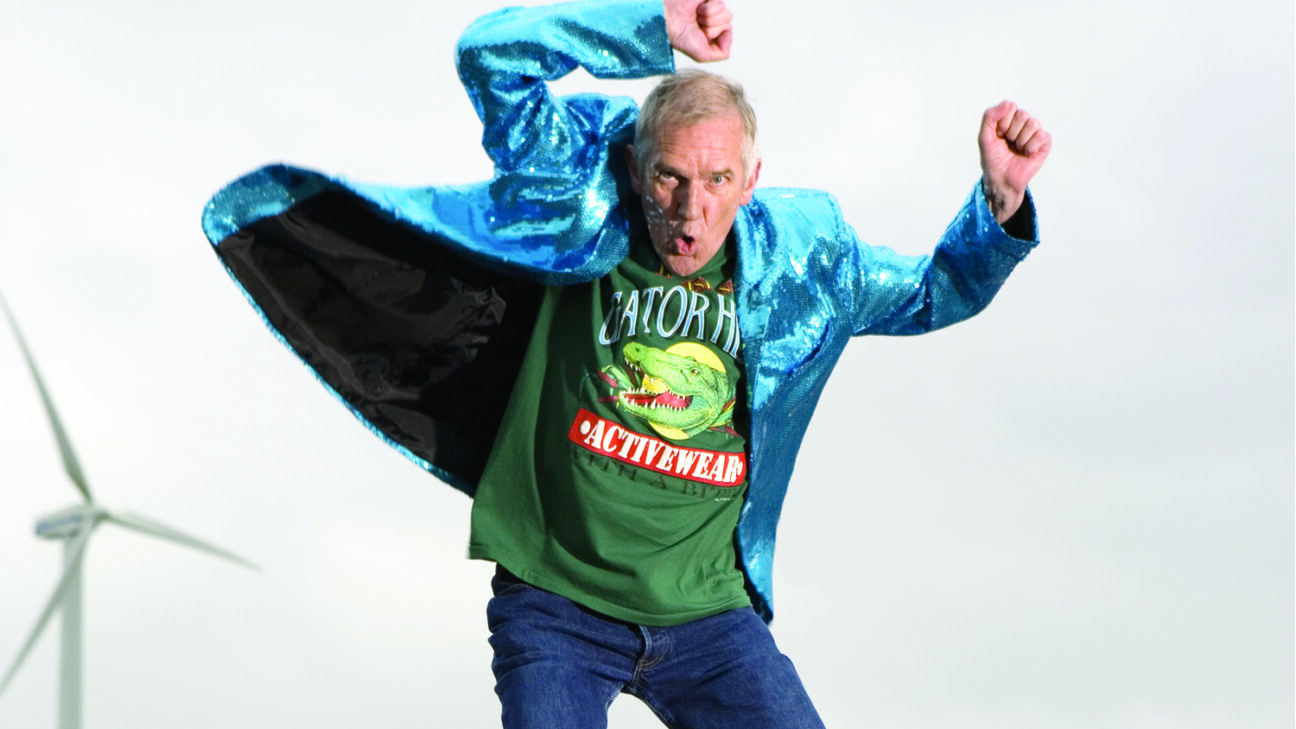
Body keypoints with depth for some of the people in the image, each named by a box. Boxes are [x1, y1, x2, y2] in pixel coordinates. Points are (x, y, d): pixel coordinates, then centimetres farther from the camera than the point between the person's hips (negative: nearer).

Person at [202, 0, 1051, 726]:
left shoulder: (797, 256, 2)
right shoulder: (582, 216, -7)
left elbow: (935, 293, 17)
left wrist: (1000, 202, -1)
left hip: (707, 615, 3)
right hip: (557, 606, -2)